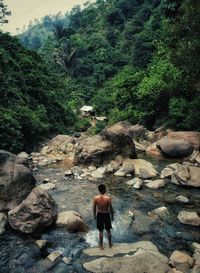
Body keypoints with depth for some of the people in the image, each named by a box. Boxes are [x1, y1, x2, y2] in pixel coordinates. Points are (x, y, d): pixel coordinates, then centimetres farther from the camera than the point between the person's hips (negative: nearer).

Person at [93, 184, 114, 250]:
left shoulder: (95, 198, -16)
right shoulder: (108, 198, -20)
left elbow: (94, 208, -5)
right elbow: (110, 208, -10)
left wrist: (94, 215, 12)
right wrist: (112, 216, 5)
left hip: (99, 215, 1)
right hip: (106, 215, -1)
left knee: (100, 231, 16)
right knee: (108, 230, 20)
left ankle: (101, 246, 28)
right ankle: (110, 244, 36)